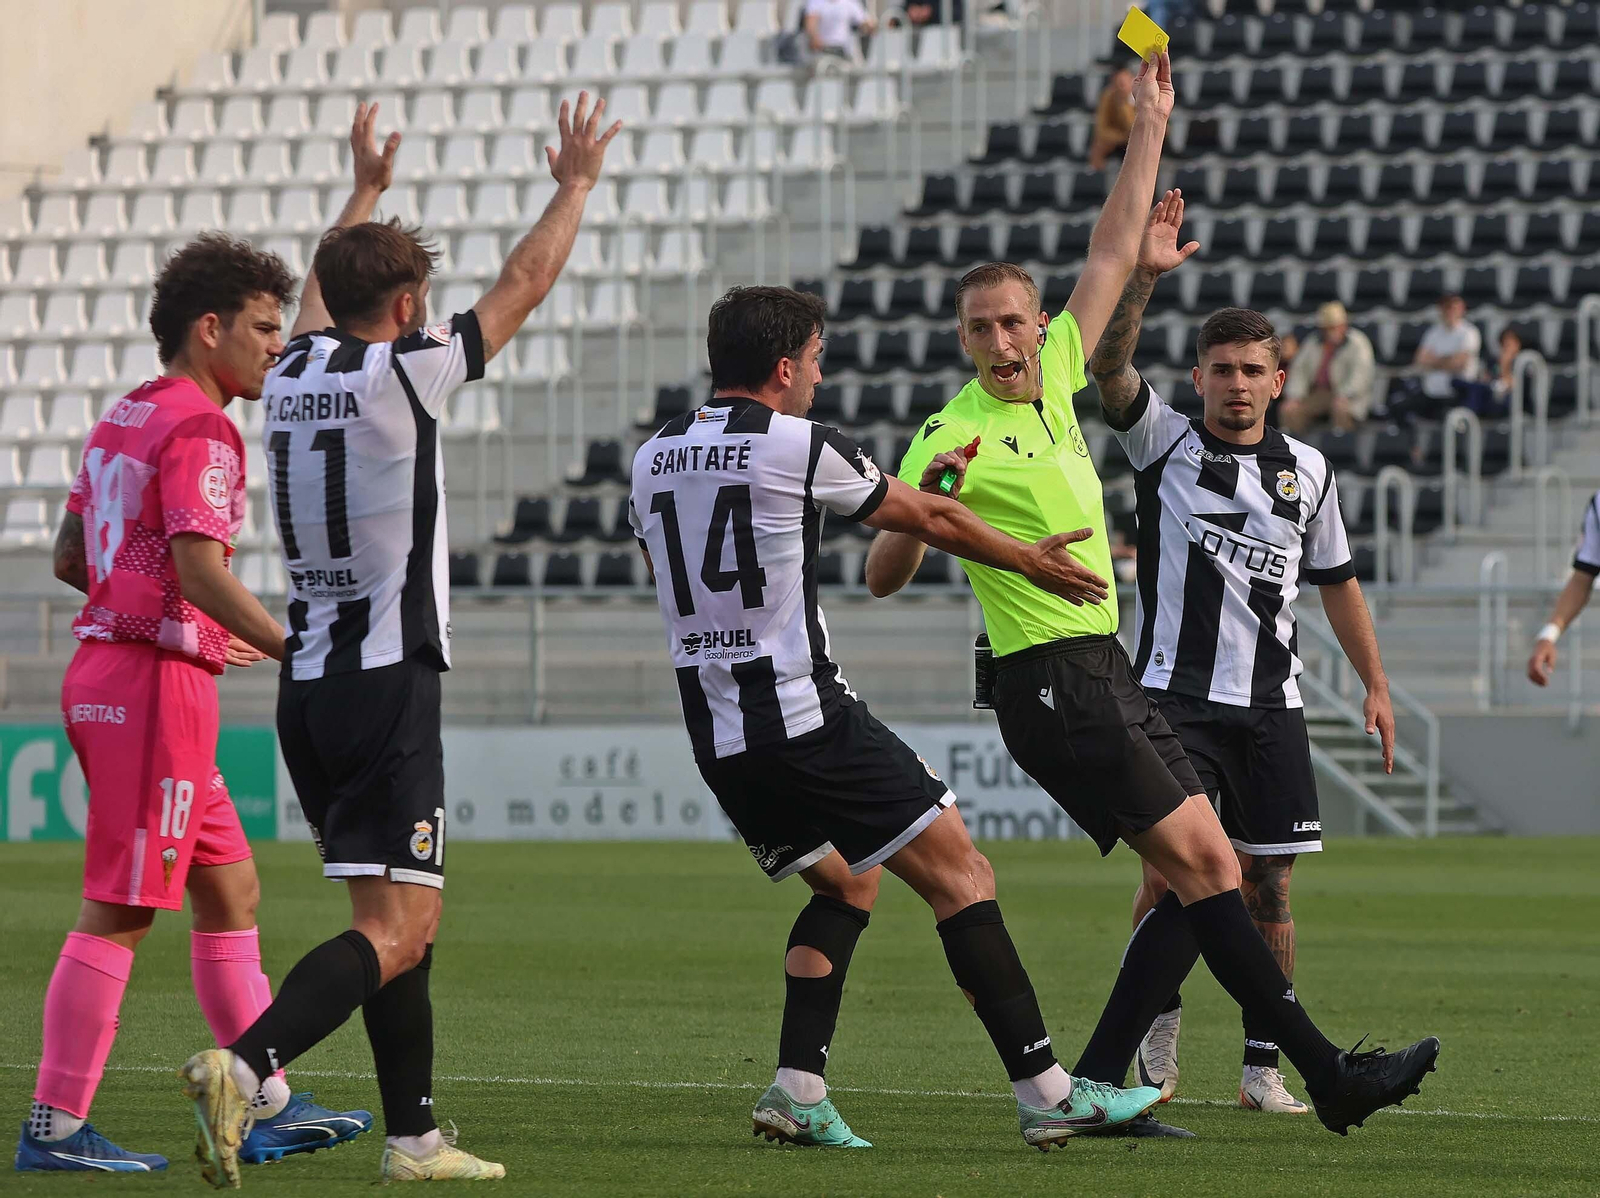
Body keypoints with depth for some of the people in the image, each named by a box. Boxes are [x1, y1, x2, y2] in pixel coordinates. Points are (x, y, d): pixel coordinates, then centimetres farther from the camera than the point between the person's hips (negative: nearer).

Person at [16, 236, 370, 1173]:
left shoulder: (124, 420, 16)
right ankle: (56, 1130, -4)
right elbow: (200, 567, -24)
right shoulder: (198, 430, -13)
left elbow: (71, 558, 21)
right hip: (156, 684, -10)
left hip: (106, 667, 10)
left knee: (232, 890, 14)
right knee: (120, 913, -6)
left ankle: (269, 1106, 16)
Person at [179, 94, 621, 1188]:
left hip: (307, 685, 8)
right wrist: (577, 182, 16)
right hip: (387, 686, -8)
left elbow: (321, 300, 32)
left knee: (405, 917, 16)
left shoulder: (294, 372, 8)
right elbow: (525, 285, 2)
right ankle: (244, 1065, -32)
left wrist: (364, 189, 45)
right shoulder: (405, 373, -9)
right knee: (395, 929, -13)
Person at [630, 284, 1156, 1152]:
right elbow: (930, 520, 5)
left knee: (846, 884, 23)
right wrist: (1029, 560, 21)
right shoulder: (799, 446, -7)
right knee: (960, 875, -2)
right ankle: (1046, 1094, -6)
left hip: (714, 738, 7)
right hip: (806, 717, -7)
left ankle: (797, 1089, 9)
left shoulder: (652, 459, 11)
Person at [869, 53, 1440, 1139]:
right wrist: (923, 499, -31)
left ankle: (1095, 1083, 2)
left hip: (1108, 670, 9)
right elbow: (885, 577, -13)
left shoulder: (1055, 378, 11)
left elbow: (1112, 256, 18)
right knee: (1202, 866, -13)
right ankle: (1329, 1075, -14)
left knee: (1211, 877, 3)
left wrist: (1150, 126, 19)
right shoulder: (953, 434, -9)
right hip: (1050, 681, -9)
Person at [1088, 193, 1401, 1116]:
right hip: (1177, 696, -3)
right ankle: (1160, 1023, 7)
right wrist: (1144, 275, -30)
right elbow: (1108, 364, -15)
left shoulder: (1308, 470, 11)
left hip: (1272, 705, 3)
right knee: (1169, 867, -15)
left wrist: (1377, 687, 18)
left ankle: (1264, 1067, 8)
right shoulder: (1166, 441, 2)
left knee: (1269, 888, 2)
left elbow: (1337, 580, 21)